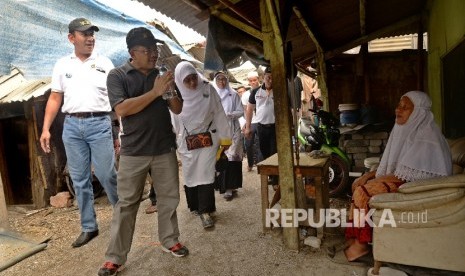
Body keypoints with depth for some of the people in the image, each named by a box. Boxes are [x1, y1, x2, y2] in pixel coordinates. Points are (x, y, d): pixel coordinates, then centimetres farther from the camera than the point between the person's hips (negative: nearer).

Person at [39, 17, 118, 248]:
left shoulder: (104, 63, 5)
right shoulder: (62, 65, 12)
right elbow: (55, 99, 12)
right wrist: (46, 129, 5)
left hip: (99, 123, -3)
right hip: (72, 125, 3)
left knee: (106, 175, -4)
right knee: (80, 180, 7)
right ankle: (88, 227, 20)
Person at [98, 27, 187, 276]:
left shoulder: (161, 74, 8)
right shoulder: (117, 75, -2)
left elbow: (177, 109, 7)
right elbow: (121, 109, -16)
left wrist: (171, 90, -12)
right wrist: (154, 92, -19)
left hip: (165, 148, 4)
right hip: (134, 152, -3)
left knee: (169, 198, 12)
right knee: (126, 204, 4)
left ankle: (169, 240, 31)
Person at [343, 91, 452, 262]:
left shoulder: (425, 135, -19)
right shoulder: (405, 129, 10)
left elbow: (408, 174, -24)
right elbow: (390, 164, 15)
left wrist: (374, 179, -18)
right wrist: (370, 175, 1)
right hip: (397, 178, 9)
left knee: (362, 192, -21)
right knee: (357, 184, -2)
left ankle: (361, 244, -7)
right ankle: (355, 236, 1)